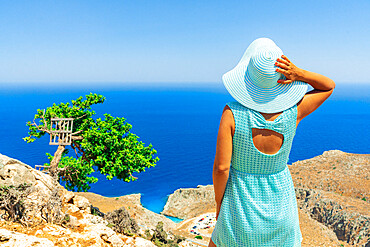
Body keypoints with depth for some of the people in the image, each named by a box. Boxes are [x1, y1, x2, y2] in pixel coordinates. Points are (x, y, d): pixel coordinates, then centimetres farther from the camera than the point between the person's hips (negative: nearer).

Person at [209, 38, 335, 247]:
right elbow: (329, 86, 3)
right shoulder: (293, 111, -16)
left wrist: (219, 203, -4)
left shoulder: (232, 113, -23)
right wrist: (299, 74, -17)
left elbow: (221, 167, -21)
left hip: (241, 205, -2)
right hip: (280, 204, 2)